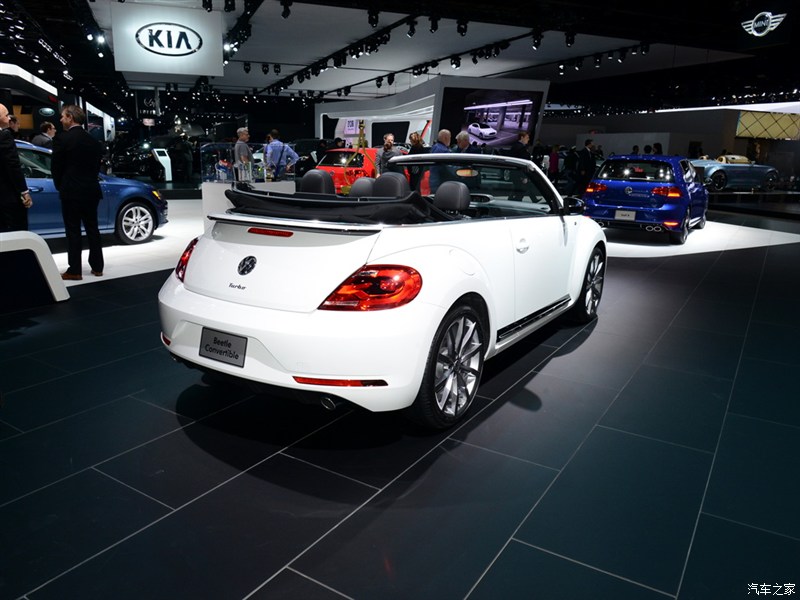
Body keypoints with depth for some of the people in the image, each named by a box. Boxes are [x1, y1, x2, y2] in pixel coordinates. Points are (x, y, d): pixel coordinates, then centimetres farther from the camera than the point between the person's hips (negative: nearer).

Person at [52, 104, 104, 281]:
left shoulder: (62, 139, -10)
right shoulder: (93, 141, 6)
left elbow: (55, 167, -6)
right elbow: (97, 165, 9)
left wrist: (60, 186, 9)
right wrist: (89, 181, 15)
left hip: (71, 192, -5)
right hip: (91, 191, 5)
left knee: (73, 231, -1)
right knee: (92, 229, 12)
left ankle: (74, 270, 2)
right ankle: (97, 266, 17)